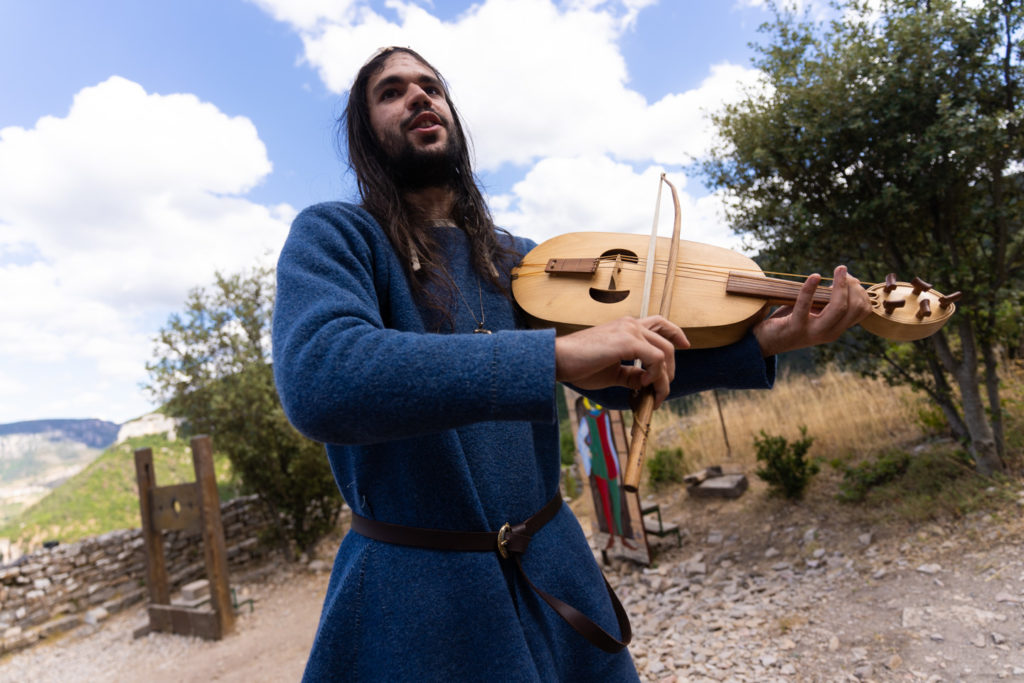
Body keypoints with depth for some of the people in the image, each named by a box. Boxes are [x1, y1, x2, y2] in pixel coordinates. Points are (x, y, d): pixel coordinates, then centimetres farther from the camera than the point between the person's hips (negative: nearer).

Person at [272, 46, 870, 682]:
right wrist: (556, 353, -35)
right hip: (414, 598, -4)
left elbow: (621, 379, 5)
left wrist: (764, 342, -8)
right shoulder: (332, 235, -9)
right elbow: (317, 379, -29)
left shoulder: (519, 260, 7)